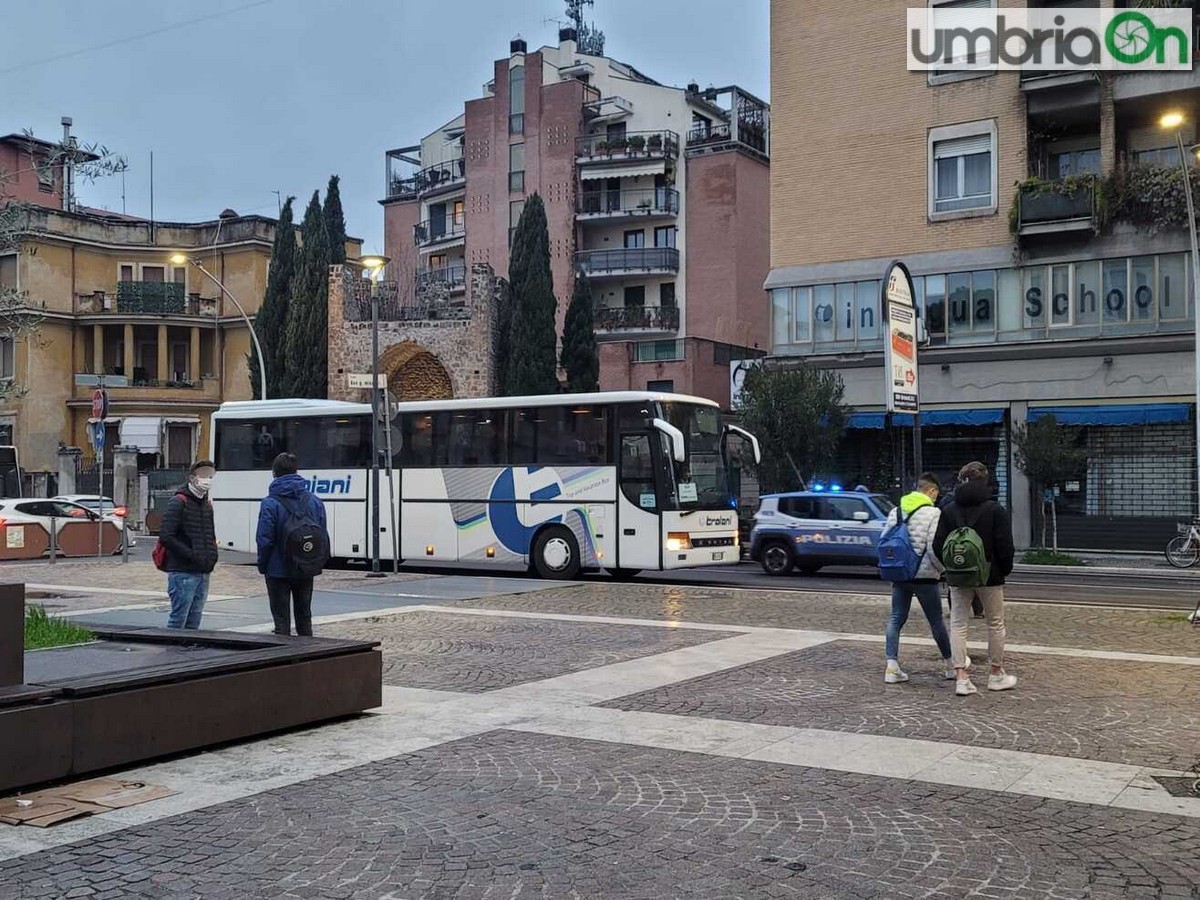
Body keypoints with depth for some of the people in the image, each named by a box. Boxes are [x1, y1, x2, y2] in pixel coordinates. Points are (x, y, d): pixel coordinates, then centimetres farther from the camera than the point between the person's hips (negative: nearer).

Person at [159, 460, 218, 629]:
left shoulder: (207, 505, 17)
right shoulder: (179, 502, -7)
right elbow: (166, 536, -15)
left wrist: (212, 554, 8)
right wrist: (191, 555, -19)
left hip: (204, 573, 8)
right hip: (183, 572, -8)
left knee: (193, 622, 10)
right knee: (178, 620, -7)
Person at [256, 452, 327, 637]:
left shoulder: (270, 504, -14)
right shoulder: (315, 501, 1)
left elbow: (265, 540, -14)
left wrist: (262, 566, 0)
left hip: (278, 572, -4)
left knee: (282, 622, 4)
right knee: (304, 619, 16)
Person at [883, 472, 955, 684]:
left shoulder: (896, 511, 7)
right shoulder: (933, 513, -11)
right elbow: (934, 548, -16)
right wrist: (942, 569, 1)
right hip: (924, 576, -4)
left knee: (896, 619, 7)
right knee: (936, 621, 9)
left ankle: (892, 666, -2)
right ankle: (951, 665, 22)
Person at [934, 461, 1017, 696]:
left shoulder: (949, 511, 0)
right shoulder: (995, 510, -8)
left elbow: (938, 545, 0)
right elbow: (1005, 545, -9)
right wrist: (1005, 569, 6)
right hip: (989, 575, -2)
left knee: (958, 624, 6)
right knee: (995, 624, 13)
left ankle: (961, 677, -1)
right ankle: (997, 674, 21)